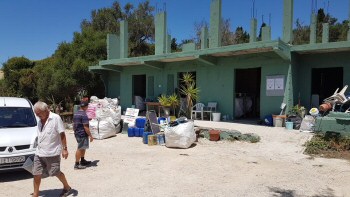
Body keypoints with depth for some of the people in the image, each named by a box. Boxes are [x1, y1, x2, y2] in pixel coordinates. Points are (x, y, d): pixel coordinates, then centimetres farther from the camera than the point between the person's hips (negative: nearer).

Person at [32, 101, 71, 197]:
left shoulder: (55, 118, -11)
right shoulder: (40, 121, 10)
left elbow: (62, 134, -12)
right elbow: (40, 136, 17)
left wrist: (64, 149, -14)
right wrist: (39, 149, 19)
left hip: (52, 153, -6)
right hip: (39, 153, 6)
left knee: (56, 173, 7)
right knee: (36, 174, 7)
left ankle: (67, 187, 29)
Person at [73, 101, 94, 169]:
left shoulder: (75, 114, 9)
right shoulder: (84, 115, -20)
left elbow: (74, 124, 16)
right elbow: (85, 127, -23)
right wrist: (90, 136, -18)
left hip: (77, 134, 9)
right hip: (83, 134, -9)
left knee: (83, 147, 22)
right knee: (80, 149, -1)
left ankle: (82, 161, 34)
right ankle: (77, 164, 6)